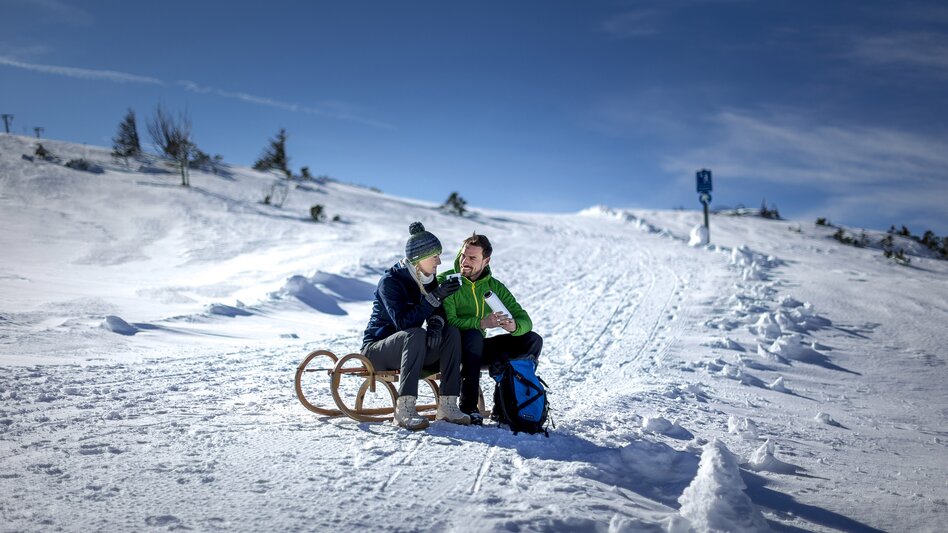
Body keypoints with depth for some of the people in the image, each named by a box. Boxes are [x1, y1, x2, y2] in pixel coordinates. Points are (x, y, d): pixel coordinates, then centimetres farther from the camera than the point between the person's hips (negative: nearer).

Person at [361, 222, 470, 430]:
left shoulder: (428, 278, 2)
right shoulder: (390, 281, -19)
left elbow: (438, 311, 1)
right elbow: (403, 322, -29)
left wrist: (436, 323, -23)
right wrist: (436, 296, -33)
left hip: (407, 348, 7)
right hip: (377, 349, -7)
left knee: (452, 332, -16)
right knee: (416, 335, -36)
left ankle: (447, 405, -20)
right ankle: (404, 409, -36)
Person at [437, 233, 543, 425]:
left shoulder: (494, 286, 3)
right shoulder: (445, 281, -12)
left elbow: (525, 320, -3)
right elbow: (448, 322, -25)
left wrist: (514, 326, -27)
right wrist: (482, 324, -36)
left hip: (478, 349, 5)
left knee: (532, 340, -8)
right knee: (473, 335, -38)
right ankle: (468, 407, -28)